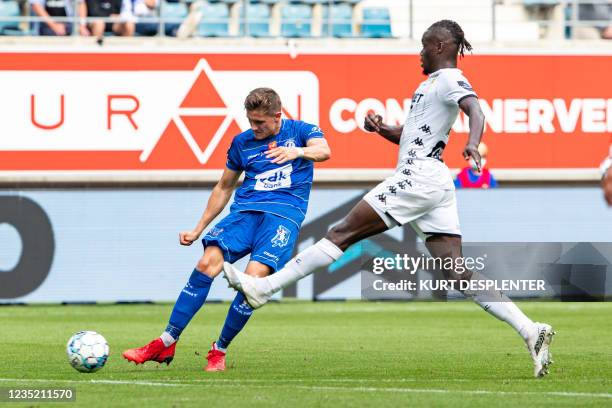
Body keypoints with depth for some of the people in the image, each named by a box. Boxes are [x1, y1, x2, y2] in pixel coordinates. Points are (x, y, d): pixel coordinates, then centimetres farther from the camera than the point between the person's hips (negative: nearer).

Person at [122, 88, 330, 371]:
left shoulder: (300, 131, 7)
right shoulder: (242, 142, 18)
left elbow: (323, 150, -15)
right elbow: (224, 187, 27)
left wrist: (298, 151, -37)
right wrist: (198, 229, 23)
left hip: (285, 213, -3)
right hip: (245, 210, 4)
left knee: (253, 278, -25)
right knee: (207, 264, -20)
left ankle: (219, 350, -8)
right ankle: (166, 343, -17)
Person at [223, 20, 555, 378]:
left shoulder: (450, 80, -5)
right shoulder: (431, 84, 25)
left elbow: (475, 110, -25)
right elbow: (408, 136, 32)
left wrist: (472, 144, -45)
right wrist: (382, 129, 12)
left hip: (418, 176, -10)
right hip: (432, 183, 10)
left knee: (342, 234, -5)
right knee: (458, 275, 1)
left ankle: (262, 288, -3)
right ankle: (532, 331, -8)